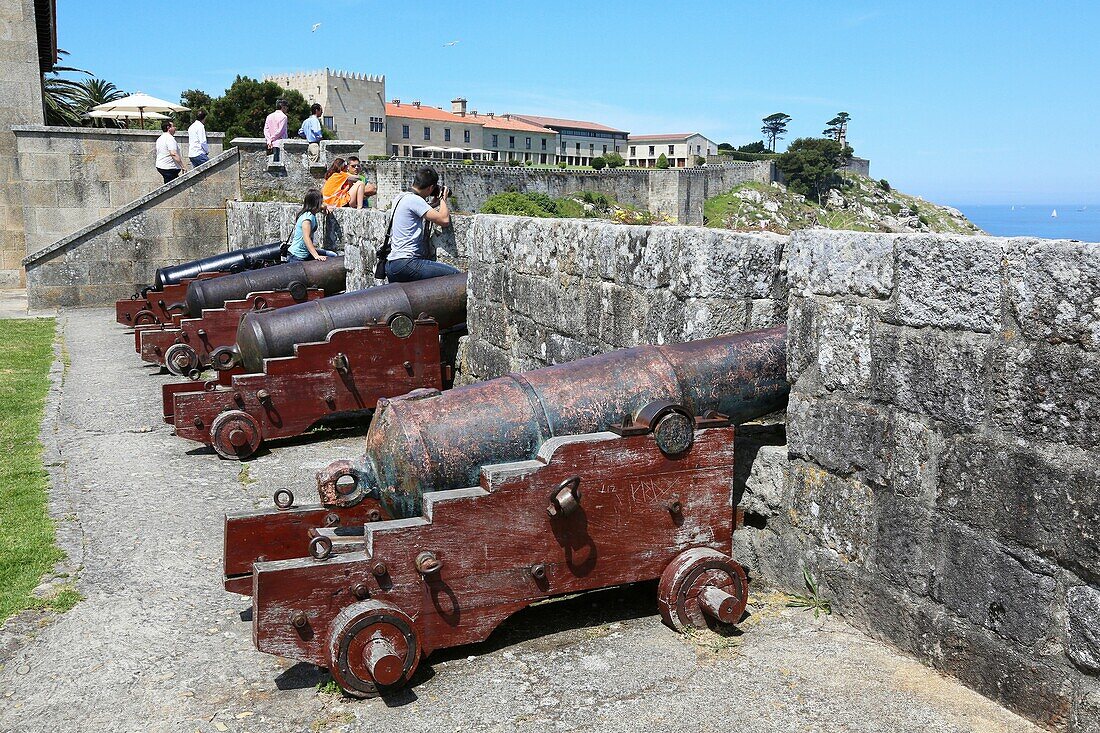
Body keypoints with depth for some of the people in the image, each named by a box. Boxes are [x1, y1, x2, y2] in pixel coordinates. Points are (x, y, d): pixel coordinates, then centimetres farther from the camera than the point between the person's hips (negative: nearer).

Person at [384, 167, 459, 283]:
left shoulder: (401, 197, 16)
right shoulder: (414, 199, -13)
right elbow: (444, 220, -15)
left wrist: (434, 202, 22)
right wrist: (443, 198, 2)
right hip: (405, 264, -10)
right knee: (454, 275, -13)